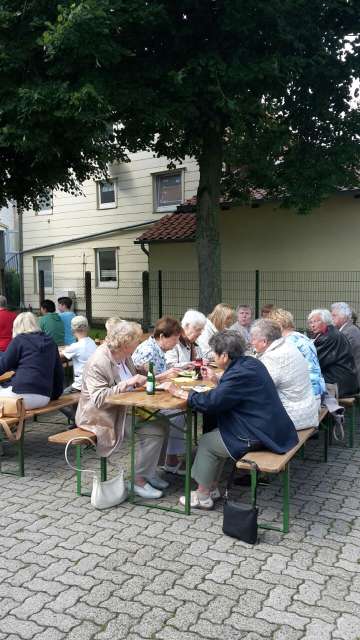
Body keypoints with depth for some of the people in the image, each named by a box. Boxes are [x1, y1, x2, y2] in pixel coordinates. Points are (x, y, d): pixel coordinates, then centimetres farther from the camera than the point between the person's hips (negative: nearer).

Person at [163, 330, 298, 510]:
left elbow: (210, 402, -25)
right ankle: (212, 487, 26)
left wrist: (179, 392, -13)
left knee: (206, 443, 6)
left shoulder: (240, 373, -24)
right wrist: (216, 380, 18)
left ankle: (203, 496, 19)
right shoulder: (250, 363, 5)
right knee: (215, 435, 19)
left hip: (258, 436, -9)